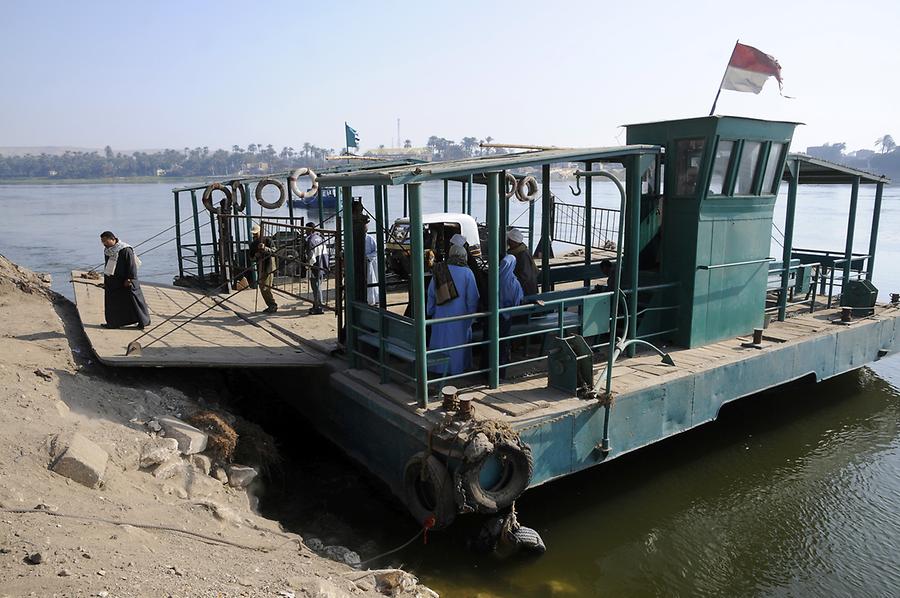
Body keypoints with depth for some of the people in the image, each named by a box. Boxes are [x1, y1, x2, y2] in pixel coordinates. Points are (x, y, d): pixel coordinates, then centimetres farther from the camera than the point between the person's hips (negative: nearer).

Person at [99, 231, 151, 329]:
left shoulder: (125, 250, -17)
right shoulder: (107, 251, 7)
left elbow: (131, 265, -17)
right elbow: (107, 266, 16)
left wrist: (129, 279, -20)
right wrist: (105, 280, 16)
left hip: (125, 282, -8)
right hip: (112, 282, 8)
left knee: (132, 299, 0)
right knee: (112, 302, 9)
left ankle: (143, 321, 10)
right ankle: (113, 323, 19)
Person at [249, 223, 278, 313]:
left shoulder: (267, 240, -8)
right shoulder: (253, 244, 11)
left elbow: (274, 252, -19)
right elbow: (251, 255, 16)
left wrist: (265, 248, -36)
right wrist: (255, 255, -8)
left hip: (268, 267, -7)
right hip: (260, 268, 7)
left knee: (266, 288, -13)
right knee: (262, 288, 8)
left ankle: (273, 305, -3)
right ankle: (270, 306, 17)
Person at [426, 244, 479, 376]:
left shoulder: (439, 271, -1)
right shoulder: (467, 272, -11)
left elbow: (431, 294, 6)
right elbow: (472, 297, -10)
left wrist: (430, 311, 16)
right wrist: (471, 315, 1)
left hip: (441, 315, 3)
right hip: (459, 316, -3)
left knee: (441, 339, 14)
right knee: (458, 340, 11)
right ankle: (456, 367, 19)